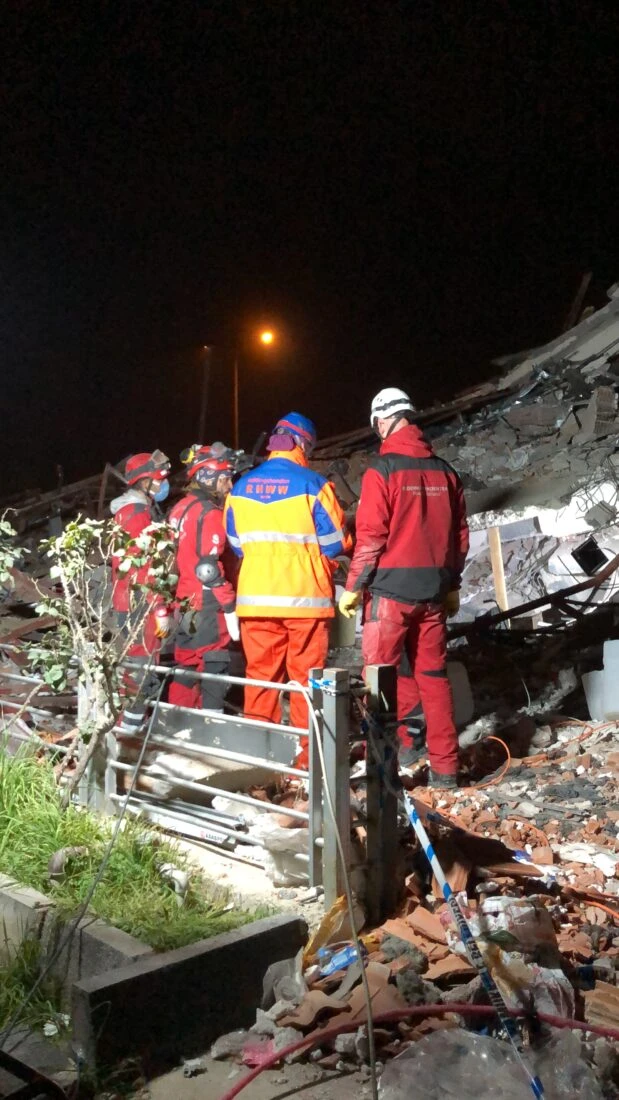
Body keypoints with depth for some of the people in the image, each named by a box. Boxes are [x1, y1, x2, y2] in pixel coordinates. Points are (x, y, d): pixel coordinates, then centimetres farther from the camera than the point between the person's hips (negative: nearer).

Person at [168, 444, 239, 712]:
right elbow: (209, 567, -18)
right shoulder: (210, 513, -12)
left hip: (185, 602, 9)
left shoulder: (180, 509, 14)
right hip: (208, 607, -9)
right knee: (214, 672, -3)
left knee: (186, 670, 15)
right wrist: (230, 609, -15)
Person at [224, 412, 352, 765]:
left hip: (255, 596, 4)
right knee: (306, 677, 4)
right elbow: (337, 541, -5)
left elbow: (236, 542, 12)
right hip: (305, 596, -4)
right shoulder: (312, 484, -8)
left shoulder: (241, 486, 6)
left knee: (261, 673, 10)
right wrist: (325, 562, 16)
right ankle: (308, 754, 9)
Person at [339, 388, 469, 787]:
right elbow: (460, 534, 11)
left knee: (385, 671, 7)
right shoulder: (444, 471, 8)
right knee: (434, 674, 11)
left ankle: (400, 742, 5)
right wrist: (452, 584, 21)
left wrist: (353, 585, -3)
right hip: (433, 589, 5)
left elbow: (371, 535, -12)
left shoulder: (382, 469, -8)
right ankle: (445, 766, 15)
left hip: (392, 587, -5)